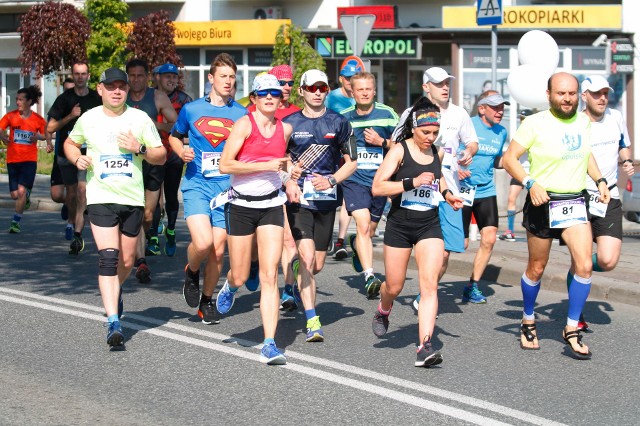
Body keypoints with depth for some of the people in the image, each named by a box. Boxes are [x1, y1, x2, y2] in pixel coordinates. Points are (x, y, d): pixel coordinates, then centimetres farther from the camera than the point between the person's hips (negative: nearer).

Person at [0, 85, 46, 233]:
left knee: (21, 190, -17)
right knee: (15, 195, 4)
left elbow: (46, 135, 11)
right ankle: (26, 195, 40)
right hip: (13, 159, 2)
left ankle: (16, 222, -3)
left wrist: (38, 136, -11)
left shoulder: (38, 119, -2)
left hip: (29, 160, -2)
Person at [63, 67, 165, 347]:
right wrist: (77, 158, -1)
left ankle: (114, 291, 46)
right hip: (101, 198, -2)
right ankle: (113, 323, -19)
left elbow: (161, 156, 4)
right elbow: (70, 143, 21)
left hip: (133, 199, 2)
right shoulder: (88, 119, 3)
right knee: (108, 258, -15)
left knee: (127, 261, 11)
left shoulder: (140, 119, 1)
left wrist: (140, 149, -15)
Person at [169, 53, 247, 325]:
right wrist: (182, 152, -2)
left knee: (218, 249, 2)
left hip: (227, 188, 1)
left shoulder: (242, 114, 4)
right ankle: (191, 272, 14)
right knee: (202, 242, -19)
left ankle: (207, 301, 22)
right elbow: (174, 136, 19)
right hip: (197, 186, -1)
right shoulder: (191, 109, 4)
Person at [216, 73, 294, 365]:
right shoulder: (244, 124, -9)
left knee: (269, 275, -8)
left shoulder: (285, 128, 6)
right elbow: (225, 165, -17)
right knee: (240, 277, 6)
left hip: (271, 205, 3)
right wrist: (266, 165, -19)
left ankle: (269, 345, -10)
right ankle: (229, 287, 46)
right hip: (242, 205, -3)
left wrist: (287, 169, 8)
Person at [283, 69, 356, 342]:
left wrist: (331, 180, -8)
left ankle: (297, 268, 45)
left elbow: (351, 162, 9)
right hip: (298, 197, -2)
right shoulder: (289, 123, 4)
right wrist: (288, 183, -9)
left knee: (318, 265, 8)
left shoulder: (338, 123, 6)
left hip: (327, 198, 2)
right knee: (307, 257, -18)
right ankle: (312, 321, -18)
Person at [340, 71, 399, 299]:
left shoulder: (387, 114, 1)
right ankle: (369, 276, -25)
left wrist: (381, 141, -12)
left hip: (379, 180, 1)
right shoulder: (344, 117, 5)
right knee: (363, 225, -19)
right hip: (353, 180, -1)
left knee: (370, 231, 14)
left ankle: (356, 245, 50)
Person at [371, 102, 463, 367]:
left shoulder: (436, 153, 6)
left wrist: (446, 194, 10)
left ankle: (425, 347, -19)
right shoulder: (399, 150, -9)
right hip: (399, 225, -3)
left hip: (429, 225, 3)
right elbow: (377, 187, -17)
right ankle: (382, 313, 45)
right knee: (394, 286, 8)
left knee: (429, 284, -13)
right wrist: (412, 182, -25)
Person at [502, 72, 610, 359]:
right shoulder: (535, 123, -11)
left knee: (584, 265, -11)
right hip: (543, 203, -4)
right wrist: (531, 184, -25)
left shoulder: (583, 122, 7)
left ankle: (572, 330, 1)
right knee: (536, 269, 9)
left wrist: (600, 180, 11)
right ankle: (528, 322, 33)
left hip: (576, 203, 4)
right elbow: (509, 158, -12)